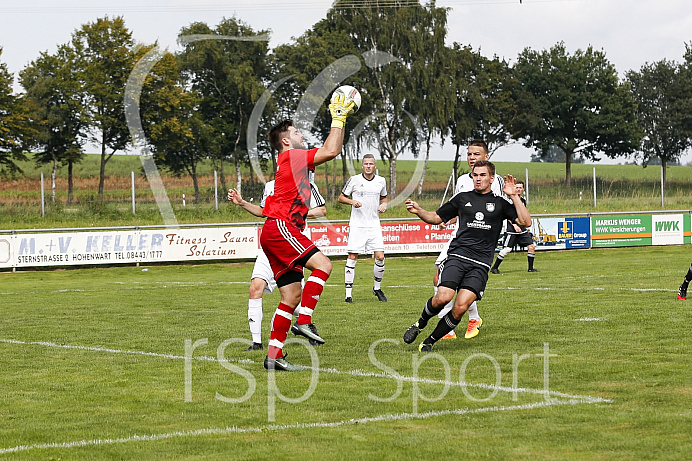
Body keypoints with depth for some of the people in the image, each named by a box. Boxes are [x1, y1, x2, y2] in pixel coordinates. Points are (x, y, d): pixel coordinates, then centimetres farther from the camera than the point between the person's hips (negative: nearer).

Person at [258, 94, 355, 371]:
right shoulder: (291, 156, -3)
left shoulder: (295, 160, 24)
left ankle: (274, 355, 3)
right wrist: (338, 119, 0)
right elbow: (331, 151, -9)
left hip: (278, 232, 10)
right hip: (279, 227, -10)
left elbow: (329, 151, 33)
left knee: (292, 295, 5)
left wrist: (341, 121, 29)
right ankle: (304, 322, -23)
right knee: (323, 264, -20)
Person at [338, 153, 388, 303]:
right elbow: (341, 197, 6)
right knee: (352, 258, -5)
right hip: (356, 225, -2)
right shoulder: (354, 180, -2)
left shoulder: (381, 181, 7)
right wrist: (352, 201, -13)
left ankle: (377, 288, 16)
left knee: (380, 257, -6)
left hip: (374, 225, 2)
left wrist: (384, 205, 1)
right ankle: (348, 293, -1)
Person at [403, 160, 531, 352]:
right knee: (443, 297, -22)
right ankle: (420, 324, 7)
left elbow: (525, 222, 3)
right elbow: (437, 217, 23)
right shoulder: (462, 198, 16)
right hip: (457, 256, 0)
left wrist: (514, 196, -2)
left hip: (481, 265, 0)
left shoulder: (500, 204, 13)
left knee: (460, 308, -15)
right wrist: (419, 211, 6)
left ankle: (429, 342, 0)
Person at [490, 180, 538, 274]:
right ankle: (494, 267, 2)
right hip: (512, 230, -7)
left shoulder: (523, 200, 14)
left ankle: (530, 268, 9)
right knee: (507, 249, -11)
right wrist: (515, 225, -22)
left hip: (522, 230, 7)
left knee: (531, 246, -2)